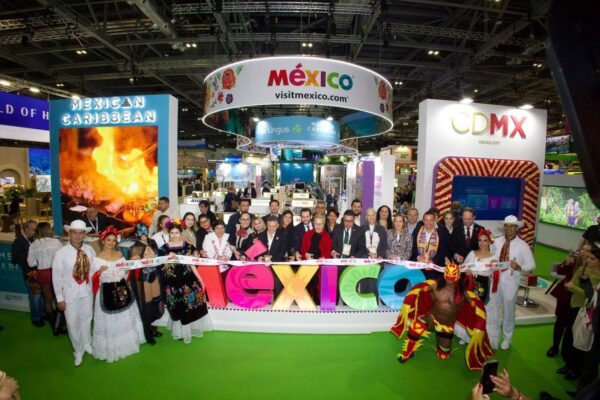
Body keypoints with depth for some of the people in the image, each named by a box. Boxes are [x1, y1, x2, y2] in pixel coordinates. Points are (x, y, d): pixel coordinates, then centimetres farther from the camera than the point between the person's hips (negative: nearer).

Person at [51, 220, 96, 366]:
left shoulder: (89, 250, -8)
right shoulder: (61, 253, -16)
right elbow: (56, 277, -10)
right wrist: (59, 298, -6)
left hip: (87, 292, 3)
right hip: (70, 294, -2)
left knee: (86, 320, 20)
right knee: (73, 324, 11)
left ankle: (87, 344, 45)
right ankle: (78, 351, 34)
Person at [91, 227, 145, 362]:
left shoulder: (120, 254, 5)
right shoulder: (97, 258, -9)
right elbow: (93, 278, -10)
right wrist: (100, 271, -28)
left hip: (122, 289, 5)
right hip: (107, 292, -5)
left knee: (126, 319, 16)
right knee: (109, 322, 5)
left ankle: (126, 344, 35)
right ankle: (110, 349, 23)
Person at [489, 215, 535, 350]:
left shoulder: (522, 246, -8)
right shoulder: (497, 242, 3)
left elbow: (531, 265, -7)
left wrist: (519, 267, -25)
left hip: (509, 283, -3)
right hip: (494, 281, 3)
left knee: (508, 312, 14)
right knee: (491, 311, 11)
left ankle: (507, 340, 37)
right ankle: (491, 340, 28)